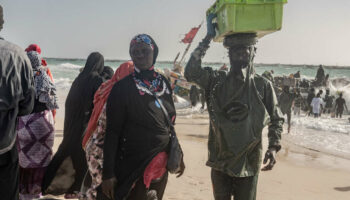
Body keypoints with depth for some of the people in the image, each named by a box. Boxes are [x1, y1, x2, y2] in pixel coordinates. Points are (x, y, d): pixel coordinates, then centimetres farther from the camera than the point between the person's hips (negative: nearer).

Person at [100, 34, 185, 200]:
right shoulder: (123, 87, -11)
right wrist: (108, 174, -16)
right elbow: (112, 132, -13)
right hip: (132, 166, -5)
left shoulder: (164, 83, 5)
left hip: (161, 167, 5)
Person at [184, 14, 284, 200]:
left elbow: (276, 120, 3)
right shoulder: (216, 80, -2)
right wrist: (208, 37, -15)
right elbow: (191, 72, -19)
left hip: (248, 164, -1)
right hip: (220, 162, 2)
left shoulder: (263, 85, -3)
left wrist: (273, 147, -11)